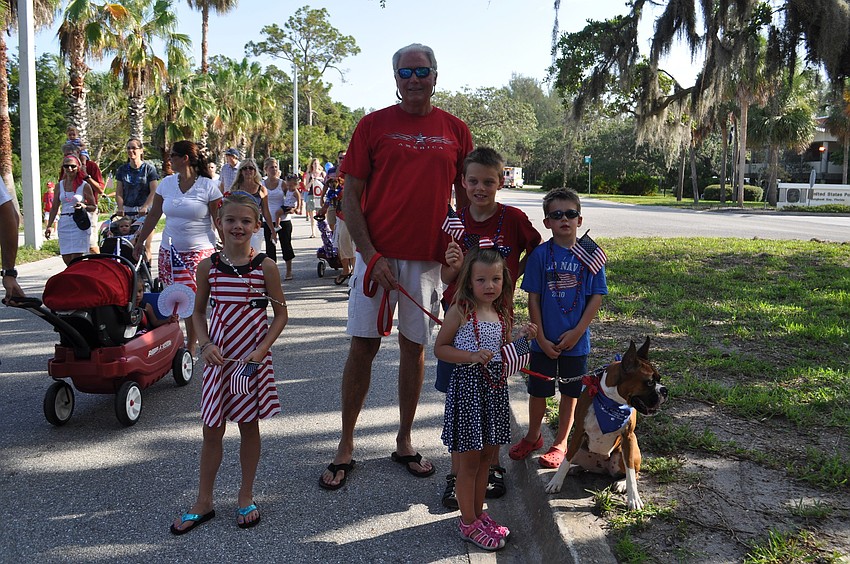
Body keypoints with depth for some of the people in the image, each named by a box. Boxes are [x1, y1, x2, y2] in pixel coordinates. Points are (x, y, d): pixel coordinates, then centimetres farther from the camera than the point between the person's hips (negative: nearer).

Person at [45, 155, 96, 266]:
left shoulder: (84, 186, -2)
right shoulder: (60, 185, 10)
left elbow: (94, 207, 3)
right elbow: (55, 207, 14)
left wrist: (84, 206, -18)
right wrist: (49, 226, 11)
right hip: (64, 223, 5)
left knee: (76, 258, -10)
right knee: (66, 258, 4)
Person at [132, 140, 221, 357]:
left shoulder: (207, 186, -5)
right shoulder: (166, 183, 8)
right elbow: (153, 215, 14)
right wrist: (140, 241, 17)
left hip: (199, 252, -4)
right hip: (169, 251, 5)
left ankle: (190, 350, 5)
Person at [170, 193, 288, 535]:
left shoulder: (265, 267, -7)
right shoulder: (208, 266, -1)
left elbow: (281, 314, -2)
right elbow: (198, 311, 9)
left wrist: (260, 351, -12)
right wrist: (206, 345, -7)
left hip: (253, 360, -1)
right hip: (218, 358, 2)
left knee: (249, 427, 11)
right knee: (212, 430, 8)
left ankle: (246, 497, 28)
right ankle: (203, 502, 24)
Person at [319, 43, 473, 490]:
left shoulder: (456, 131, 6)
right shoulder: (373, 125, 0)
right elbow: (351, 196, -2)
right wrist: (371, 256, -12)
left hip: (428, 258, 2)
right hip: (378, 255, -2)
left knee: (414, 347, 10)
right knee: (362, 346, 1)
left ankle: (405, 442, 25)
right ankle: (345, 447, 15)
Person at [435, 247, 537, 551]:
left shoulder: (501, 313, 7)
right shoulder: (460, 311, -12)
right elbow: (440, 348, -10)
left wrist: (522, 336, 2)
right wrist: (472, 357, -22)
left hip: (495, 386, 7)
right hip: (468, 385, -6)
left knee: (486, 457, 16)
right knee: (469, 460, 4)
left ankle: (478, 514, 32)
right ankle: (468, 522, 19)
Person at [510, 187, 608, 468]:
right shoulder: (540, 254, -7)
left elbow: (596, 297, -3)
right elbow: (533, 298, -6)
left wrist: (577, 332, -11)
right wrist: (541, 338, -10)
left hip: (576, 340, 0)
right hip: (544, 340, 0)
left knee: (570, 393, 13)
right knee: (538, 391, 13)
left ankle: (561, 442, 31)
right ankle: (532, 437, 36)